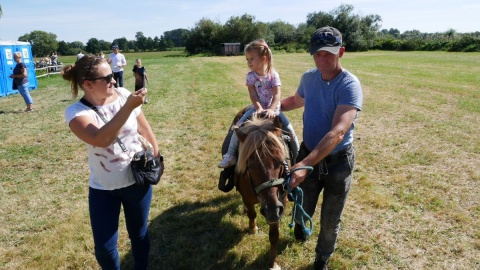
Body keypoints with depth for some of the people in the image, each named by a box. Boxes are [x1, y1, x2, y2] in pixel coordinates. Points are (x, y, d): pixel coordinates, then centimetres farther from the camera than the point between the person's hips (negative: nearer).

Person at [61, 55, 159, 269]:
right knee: (104, 247, 8)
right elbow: (101, 139, -35)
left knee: (139, 234, 19)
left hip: (138, 181, 2)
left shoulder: (123, 95, -9)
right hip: (103, 189, -1)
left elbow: (145, 129, 4)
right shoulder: (76, 112, -16)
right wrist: (128, 107, -36)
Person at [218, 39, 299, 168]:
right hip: (258, 108, 2)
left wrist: (271, 109, -32)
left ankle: (297, 156, 8)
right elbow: (253, 95, -11)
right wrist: (259, 108, -27)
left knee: (290, 130, -12)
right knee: (239, 125, -14)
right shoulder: (250, 76, -6)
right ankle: (230, 155, -6)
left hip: (273, 109, -1)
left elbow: (277, 94, -18)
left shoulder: (273, 75, -11)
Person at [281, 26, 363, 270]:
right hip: (308, 154, 4)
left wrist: (305, 164, -44)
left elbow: (338, 132, -35)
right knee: (303, 209, 21)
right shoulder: (308, 77, -5)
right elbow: (296, 101, 19)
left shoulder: (350, 85, -23)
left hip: (338, 161, -4)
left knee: (330, 221, 13)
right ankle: (300, 224, 59)